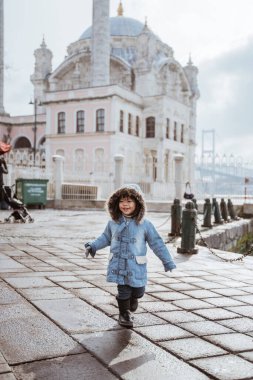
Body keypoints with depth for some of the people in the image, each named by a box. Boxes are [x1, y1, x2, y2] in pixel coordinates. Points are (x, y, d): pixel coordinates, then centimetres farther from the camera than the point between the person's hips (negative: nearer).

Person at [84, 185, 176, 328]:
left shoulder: (145, 224, -6)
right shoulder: (113, 223, 1)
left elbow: (157, 243, -1)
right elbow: (106, 238, 18)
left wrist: (167, 261, 1)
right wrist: (93, 246, 7)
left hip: (136, 266, 0)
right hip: (119, 265, 1)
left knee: (138, 292, 9)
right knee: (123, 290, 3)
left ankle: (130, 307, 42)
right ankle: (124, 314, 29)